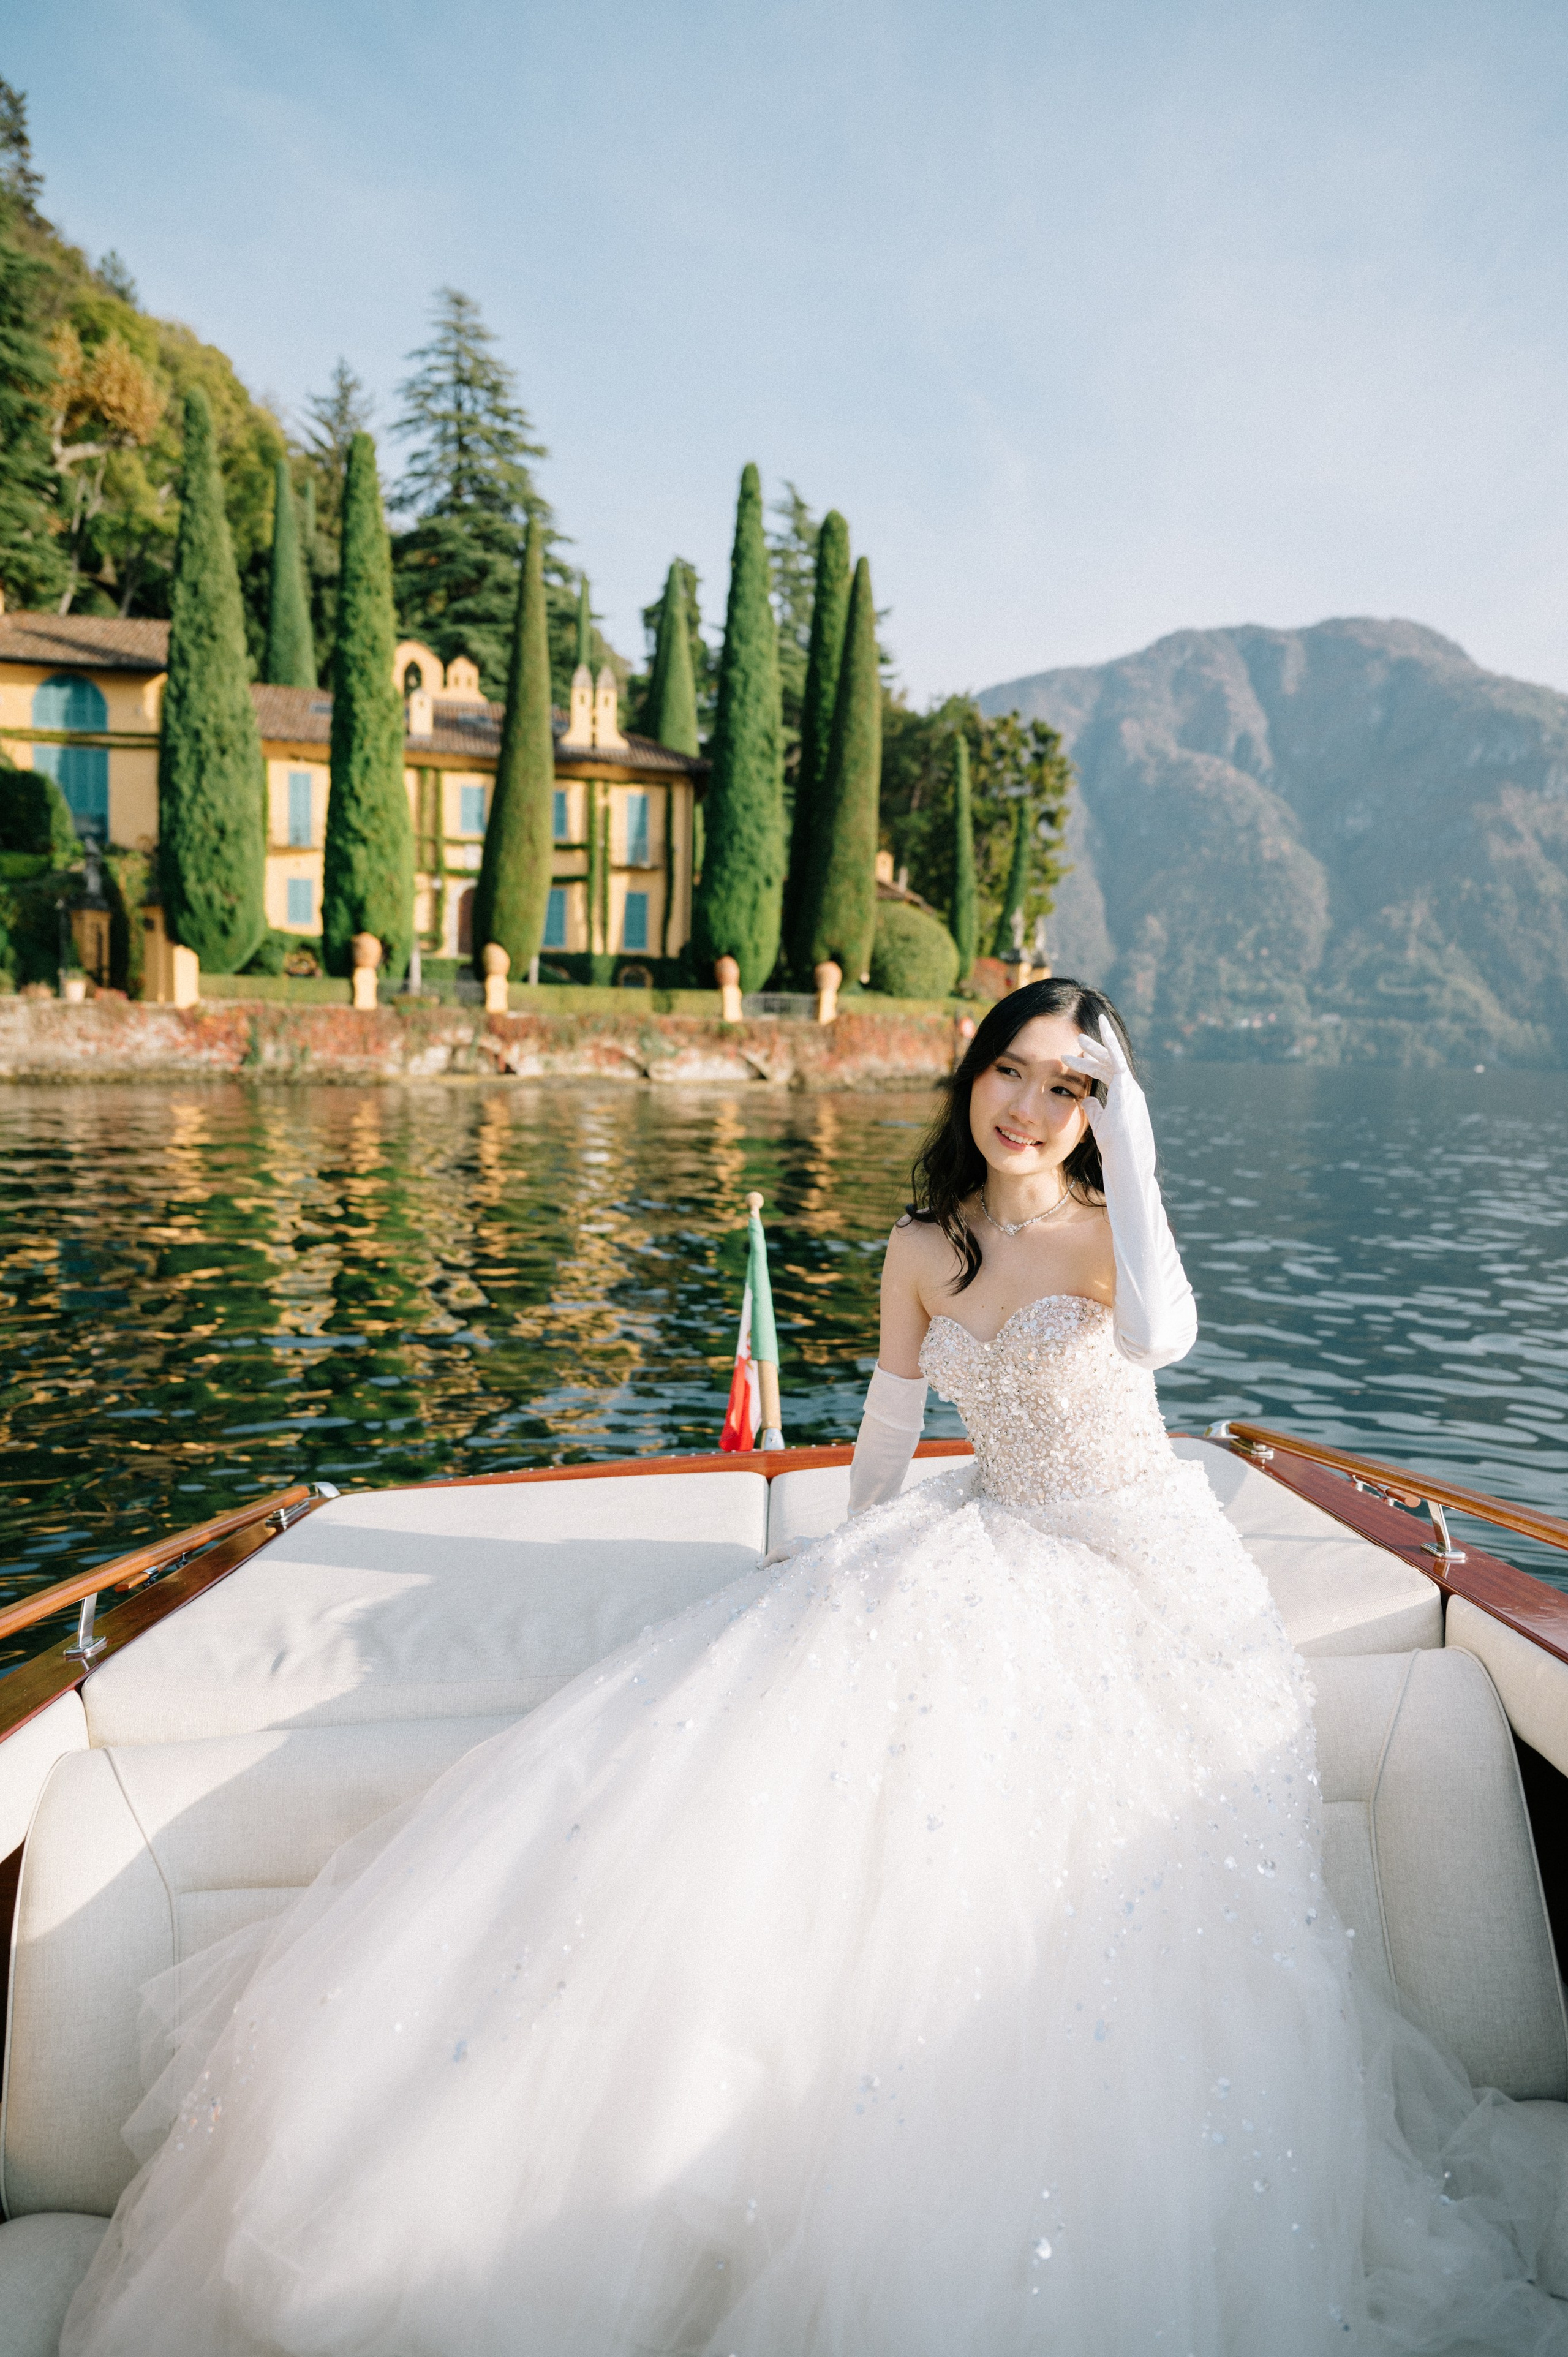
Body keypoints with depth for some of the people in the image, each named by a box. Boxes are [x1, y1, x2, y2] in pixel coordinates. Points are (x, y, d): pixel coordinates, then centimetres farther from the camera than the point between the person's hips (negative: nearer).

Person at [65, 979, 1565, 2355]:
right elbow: (889, 1421, 14)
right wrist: (856, 1558, 18)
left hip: (1139, 1575, -4)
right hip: (990, 1549, 4)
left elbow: (1162, 1332, -31)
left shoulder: (1108, 1229, -9)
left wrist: (1123, 1124, -24)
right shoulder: (922, 1250, 4)